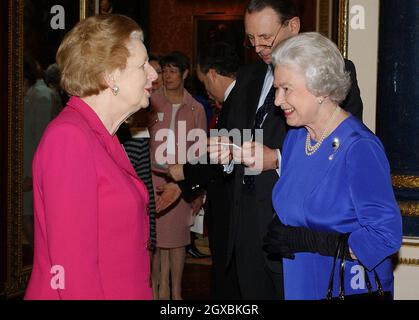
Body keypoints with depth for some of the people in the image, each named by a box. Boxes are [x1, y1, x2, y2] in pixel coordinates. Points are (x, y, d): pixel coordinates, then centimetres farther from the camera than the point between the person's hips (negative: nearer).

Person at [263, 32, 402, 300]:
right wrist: (278, 233, -8)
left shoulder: (360, 148, -21)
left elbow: (386, 235, -24)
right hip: (297, 283, 7)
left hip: (349, 287, -6)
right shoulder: (294, 137, 3)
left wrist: (307, 241, -23)